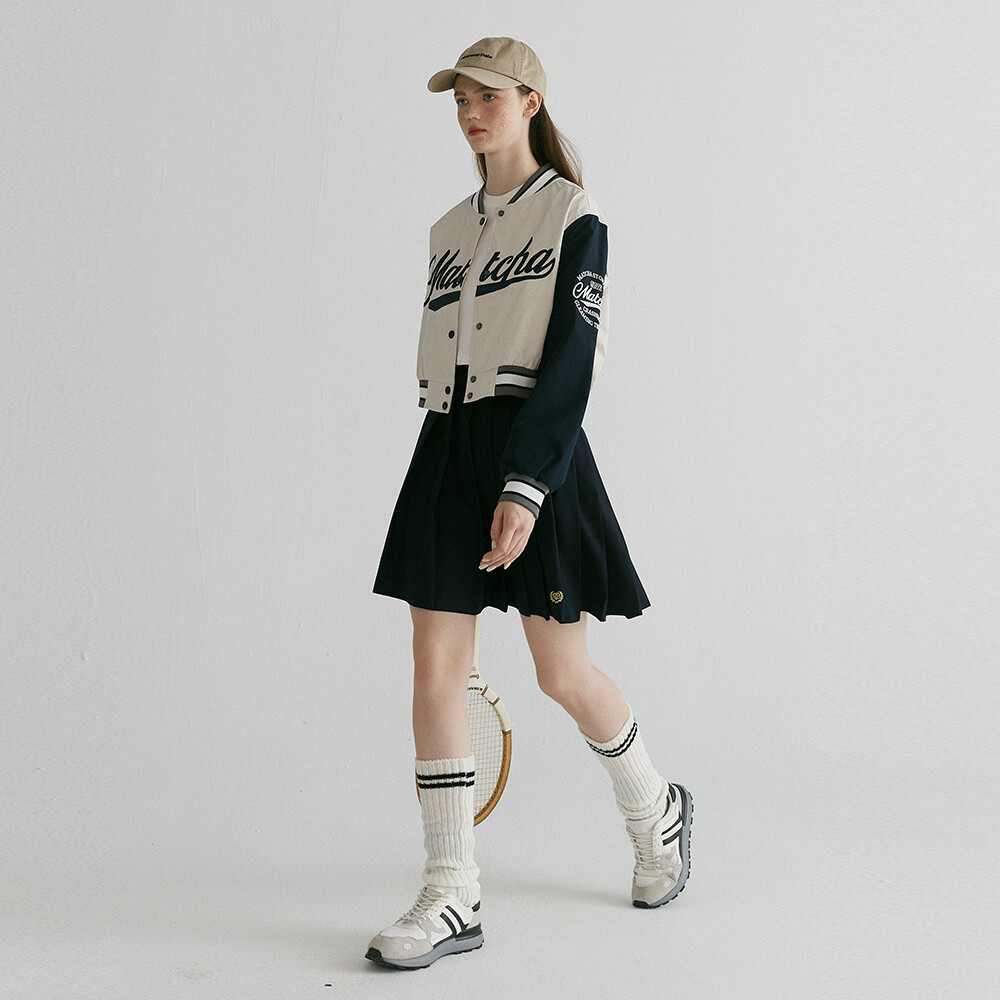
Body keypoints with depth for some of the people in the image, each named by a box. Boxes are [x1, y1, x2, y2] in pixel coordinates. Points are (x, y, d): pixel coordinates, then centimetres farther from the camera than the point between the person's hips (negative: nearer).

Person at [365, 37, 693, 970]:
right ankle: (452, 898, 7)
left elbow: (570, 358, -13)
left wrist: (524, 487, -22)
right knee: (435, 670, -2)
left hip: (532, 447, -6)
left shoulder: (573, 217, -2)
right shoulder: (448, 229, 17)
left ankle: (657, 810, 32)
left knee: (562, 673, 2)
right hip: (447, 448, 6)